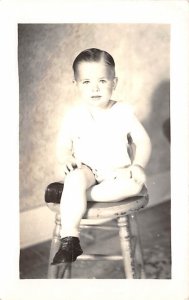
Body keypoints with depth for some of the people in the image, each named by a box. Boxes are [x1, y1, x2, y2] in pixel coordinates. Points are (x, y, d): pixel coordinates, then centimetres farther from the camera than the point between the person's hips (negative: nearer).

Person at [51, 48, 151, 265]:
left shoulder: (123, 111, 0)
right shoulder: (74, 115, -2)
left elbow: (143, 141, 4)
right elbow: (63, 147, 1)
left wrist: (138, 165, -13)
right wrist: (66, 159, -22)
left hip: (117, 171, 2)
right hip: (86, 170, -1)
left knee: (135, 183, -30)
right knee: (75, 180, -35)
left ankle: (70, 194, -25)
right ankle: (69, 240, -32)